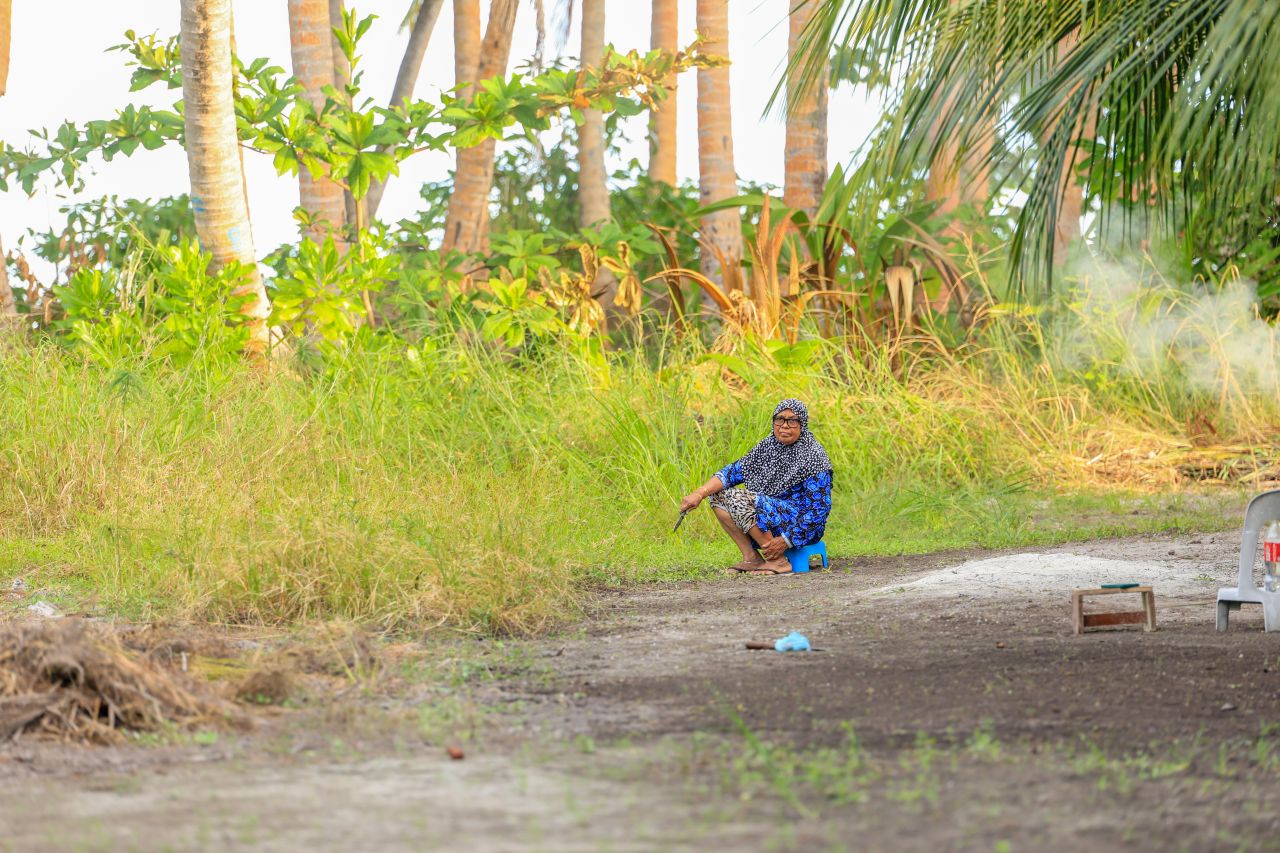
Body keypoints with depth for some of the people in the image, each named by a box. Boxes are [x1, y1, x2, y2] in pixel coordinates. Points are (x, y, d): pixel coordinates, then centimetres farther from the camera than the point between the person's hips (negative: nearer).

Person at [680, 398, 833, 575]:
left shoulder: (814, 456, -14)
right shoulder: (767, 447, 7)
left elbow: (819, 509, -17)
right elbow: (734, 471, 2)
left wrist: (786, 541, -23)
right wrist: (699, 494, -13)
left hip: (802, 527, -8)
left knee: (739, 499, -25)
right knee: (718, 494, -1)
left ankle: (779, 561, -19)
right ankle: (751, 558, -6)